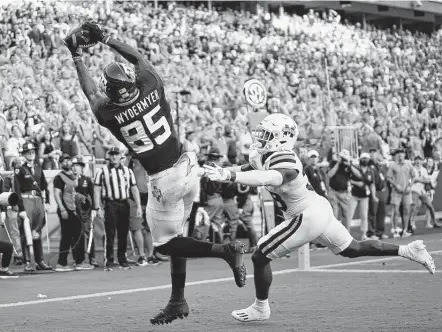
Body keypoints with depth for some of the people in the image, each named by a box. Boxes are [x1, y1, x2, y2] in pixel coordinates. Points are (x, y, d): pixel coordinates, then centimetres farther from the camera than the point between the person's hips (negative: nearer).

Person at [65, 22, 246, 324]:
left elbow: (90, 91, 7)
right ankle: (178, 301, 22)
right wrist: (105, 39, 20)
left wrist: (77, 56, 21)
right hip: (187, 167, 5)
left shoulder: (109, 113, -15)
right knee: (174, 234, 17)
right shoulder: (152, 87, -9)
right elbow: (140, 58, 12)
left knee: (166, 243, 10)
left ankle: (225, 251, -7)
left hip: (163, 180, -5)